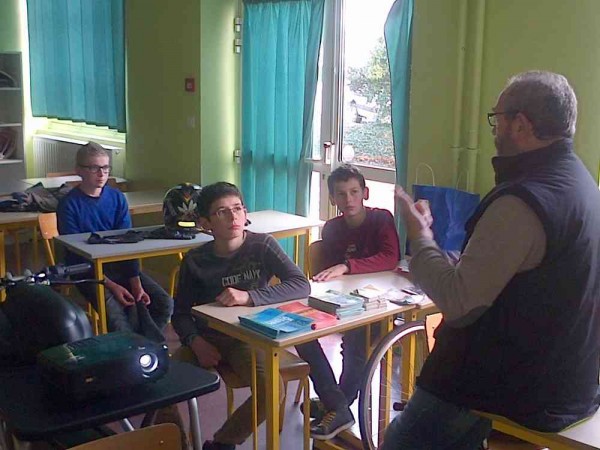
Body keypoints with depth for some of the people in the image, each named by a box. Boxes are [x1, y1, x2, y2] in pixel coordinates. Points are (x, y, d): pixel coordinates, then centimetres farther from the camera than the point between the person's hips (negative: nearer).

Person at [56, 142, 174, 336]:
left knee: (164, 303, -12)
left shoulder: (117, 198, 5)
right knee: (116, 313, -31)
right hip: (88, 271, -4)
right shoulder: (69, 204, -7)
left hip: (120, 264, 4)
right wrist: (111, 285, -21)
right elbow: (76, 254, -11)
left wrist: (136, 283, -12)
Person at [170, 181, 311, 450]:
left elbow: (302, 286, -20)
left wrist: (249, 296, -30)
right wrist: (195, 341, -19)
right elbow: (181, 313, 2)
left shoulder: (262, 246, -10)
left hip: (248, 337, -1)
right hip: (206, 338, 2)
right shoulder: (195, 261, -4)